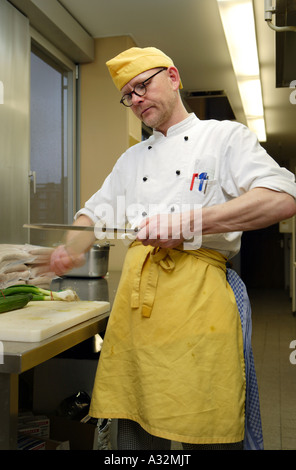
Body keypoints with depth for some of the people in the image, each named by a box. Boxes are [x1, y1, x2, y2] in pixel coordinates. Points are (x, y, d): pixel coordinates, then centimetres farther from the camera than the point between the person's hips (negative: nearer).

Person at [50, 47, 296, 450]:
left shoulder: (225, 136, 6)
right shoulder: (133, 158, 23)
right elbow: (96, 213, 27)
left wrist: (190, 222, -19)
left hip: (196, 291, -5)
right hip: (135, 289, 5)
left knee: (207, 433, 0)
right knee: (135, 430, 10)